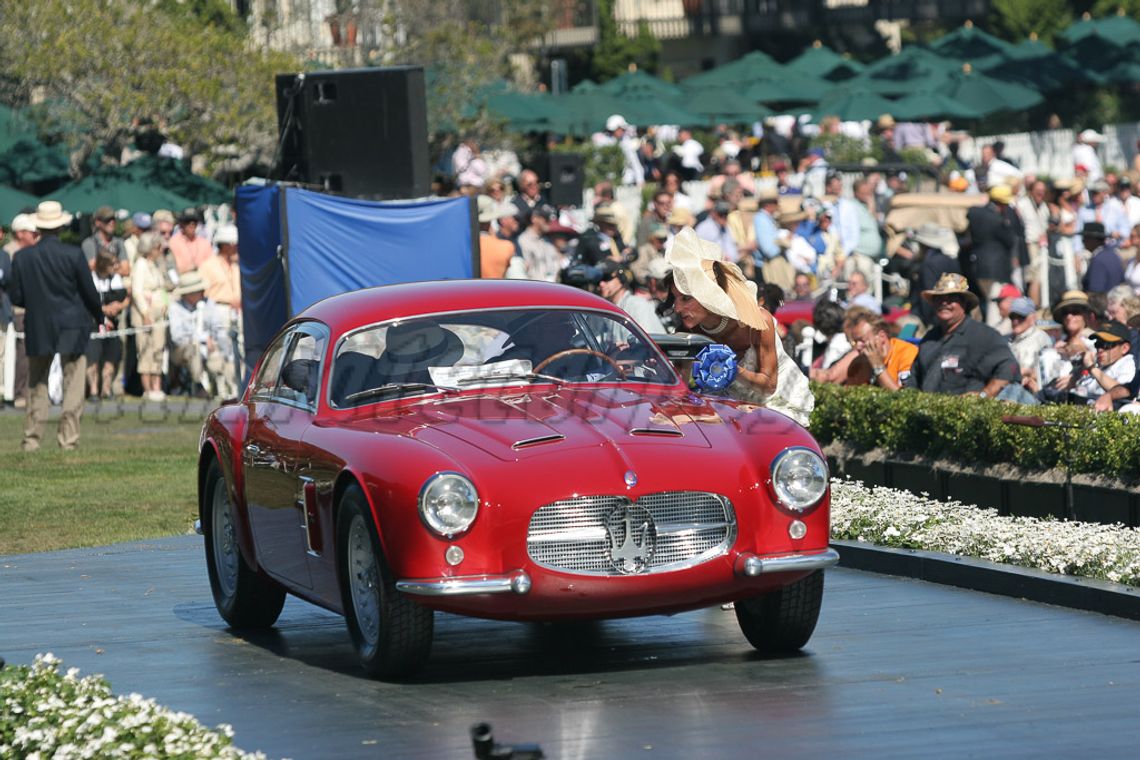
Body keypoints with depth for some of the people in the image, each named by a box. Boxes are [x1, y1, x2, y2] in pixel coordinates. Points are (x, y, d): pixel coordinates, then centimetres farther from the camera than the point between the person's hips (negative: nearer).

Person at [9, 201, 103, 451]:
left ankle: (31, 437, 11)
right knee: (72, 383, 4)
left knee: (36, 384, 13)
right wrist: (99, 315, 13)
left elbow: (16, 298, -1)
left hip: (37, 327, 2)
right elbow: (90, 292, -5)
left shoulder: (23, 257, -5)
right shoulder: (74, 255, -11)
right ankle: (69, 437, 0)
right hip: (72, 327, -2)